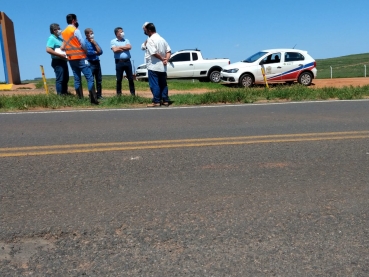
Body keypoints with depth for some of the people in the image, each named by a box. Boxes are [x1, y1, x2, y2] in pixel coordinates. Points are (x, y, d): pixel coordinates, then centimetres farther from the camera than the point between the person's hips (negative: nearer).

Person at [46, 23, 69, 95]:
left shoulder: (59, 38, 18)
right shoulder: (52, 38, -9)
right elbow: (48, 50, -21)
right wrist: (60, 55, -21)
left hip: (63, 61, 9)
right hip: (57, 61, -9)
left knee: (66, 78, 14)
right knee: (59, 79, -8)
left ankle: (65, 93, 23)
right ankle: (60, 95, -4)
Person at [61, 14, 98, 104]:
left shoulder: (63, 32, 12)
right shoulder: (75, 30, -9)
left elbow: (63, 46, 8)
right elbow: (83, 43, -12)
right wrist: (85, 51, 4)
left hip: (71, 58, 7)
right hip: (80, 57, -7)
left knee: (77, 79, 9)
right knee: (89, 78, -8)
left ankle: (80, 98, 8)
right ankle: (93, 99, -16)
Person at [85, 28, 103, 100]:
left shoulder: (94, 42, 16)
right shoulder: (85, 42, -5)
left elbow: (100, 51, 5)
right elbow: (87, 52, -19)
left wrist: (95, 43, -3)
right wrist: (96, 52, -3)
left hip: (97, 62, 7)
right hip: (90, 63, -7)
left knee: (99, 80, 9)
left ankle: (99, 95, 17)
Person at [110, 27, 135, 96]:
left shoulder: (126, 40, 14)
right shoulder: (113, 41, 5)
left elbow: (129, 47, -5)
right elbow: (115, 50, -12)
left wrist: (119, 47, -5)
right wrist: (124, 48, -2)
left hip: (127, 61, 3)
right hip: (119, 62, -2)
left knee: (130, 78, 3)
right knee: (119, 79, 2)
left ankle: (133, 93, 10)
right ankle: (119, 94, 11)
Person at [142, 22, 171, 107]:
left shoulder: (150, 40, -11)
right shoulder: (162, 39, 14)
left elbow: (154, 53, -22)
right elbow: (169, 51, 9)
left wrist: (162, 59, -10)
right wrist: (166, 59, -5)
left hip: (153, 66, -8)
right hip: (162, 67, 8)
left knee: (154, 85, -2)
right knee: (163, 84, 11)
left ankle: (156, 101, -1)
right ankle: (165, 100, 13)